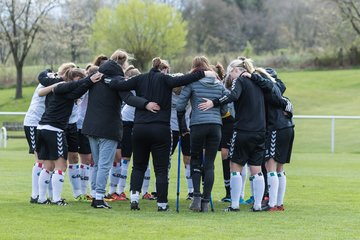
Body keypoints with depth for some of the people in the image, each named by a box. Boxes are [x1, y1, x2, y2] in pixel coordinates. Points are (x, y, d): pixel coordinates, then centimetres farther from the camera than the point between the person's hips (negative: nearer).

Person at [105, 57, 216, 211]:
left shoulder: (140, 79, 7)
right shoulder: (164, 79, -2)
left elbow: (121, 85, 5)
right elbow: (182, 80, -16)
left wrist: (108, 81, 23)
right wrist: (203, 74, -15)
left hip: (139, 129, 3)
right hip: (161, 129, -3)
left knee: (138, 166, 16)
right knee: (161, 168, 3)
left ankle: (134, 196, 0)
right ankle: (162, 203, 2)